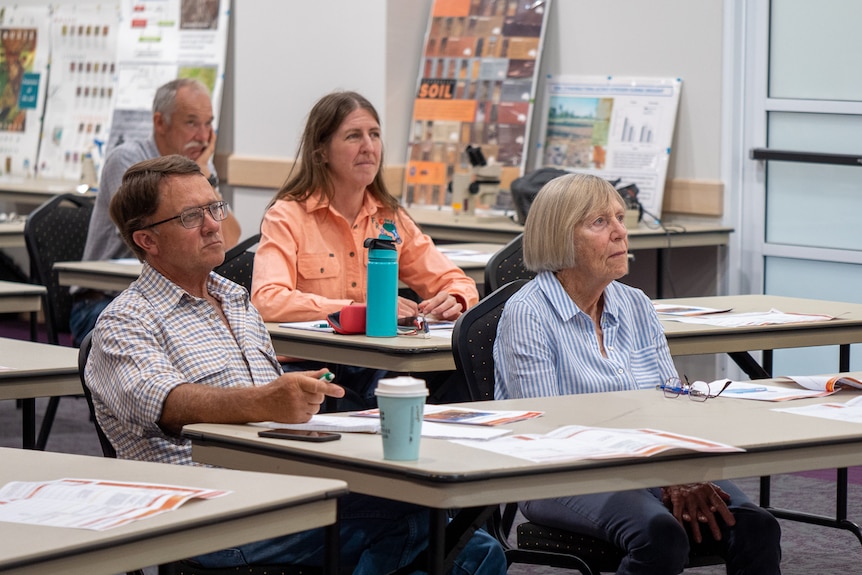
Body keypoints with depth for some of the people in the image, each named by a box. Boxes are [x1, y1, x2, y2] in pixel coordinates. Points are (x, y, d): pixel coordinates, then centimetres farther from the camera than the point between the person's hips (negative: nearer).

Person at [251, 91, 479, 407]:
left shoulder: (390, 218, 14)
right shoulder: (288, 216, -3)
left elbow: (456, 282, 18)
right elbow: (267, 301, -19)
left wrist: (454, 300, -8)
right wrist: (361, 309, -24)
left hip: (375, 366, 6)